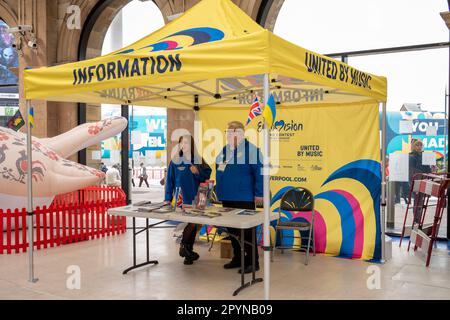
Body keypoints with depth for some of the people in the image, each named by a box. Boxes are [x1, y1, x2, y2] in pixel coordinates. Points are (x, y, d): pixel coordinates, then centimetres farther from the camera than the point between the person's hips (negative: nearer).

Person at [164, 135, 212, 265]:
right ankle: (184, 246, 11)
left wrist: (198, 171, -13)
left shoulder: (198, 160, 5)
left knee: (193, 223, 7)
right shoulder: (175, 161, 1)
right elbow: (169, 180, 1)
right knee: (191, 223, -7)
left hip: (196, 199, 2)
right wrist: (168, 199, -3)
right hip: (181, 199, -2)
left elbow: (207, 175, 6)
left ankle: (188, 251, 20)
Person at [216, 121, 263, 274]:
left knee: (247, 230, 0)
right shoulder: (224, 150, 13)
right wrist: (219, 191, 18)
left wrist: (259, 193, -15)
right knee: (232, 229, 14)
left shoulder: (251, 149, -10)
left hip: (244, 198, -7)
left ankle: (252, 261, 11)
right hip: (227, 198, 8)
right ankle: (238, 258, 27)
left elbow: (259, 172, -14)